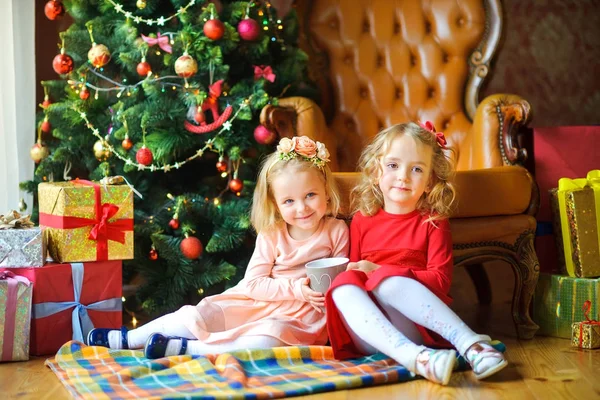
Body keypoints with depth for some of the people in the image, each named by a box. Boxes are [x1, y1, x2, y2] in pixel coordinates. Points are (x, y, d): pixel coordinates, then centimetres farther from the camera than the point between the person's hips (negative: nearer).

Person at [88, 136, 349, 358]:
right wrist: (293, 288, -18)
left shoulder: (337, 231, -4)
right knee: (198, 315, -15)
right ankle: (127, 339, 3)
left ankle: (185, 347, -28)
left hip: (300, 316, -3)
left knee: (273, 336, -37)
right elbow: (253, 283, -5)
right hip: (256, 302, 3)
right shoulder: (271, 235, -1)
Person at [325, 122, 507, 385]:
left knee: (389, 280, -31)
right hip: (368, 335, 3)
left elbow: (440, 280, -4)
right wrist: (355, 273, -5)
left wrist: (380, 271, -12)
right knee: (343, 286, -27)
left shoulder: (433, 222, 7)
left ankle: (471, 346, -41)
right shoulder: (362, 219, 15)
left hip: (414, 328, -3)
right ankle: (413, 356, -46)